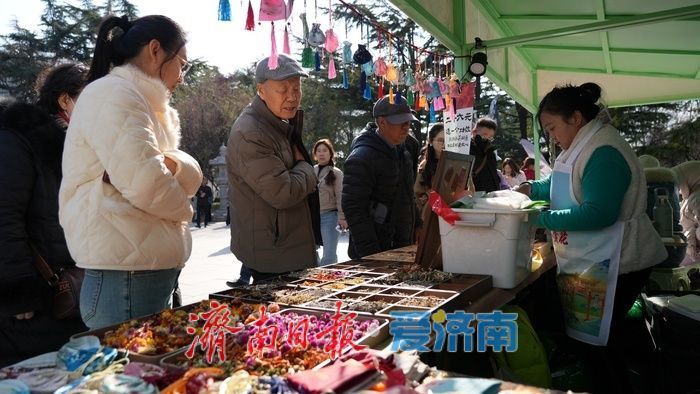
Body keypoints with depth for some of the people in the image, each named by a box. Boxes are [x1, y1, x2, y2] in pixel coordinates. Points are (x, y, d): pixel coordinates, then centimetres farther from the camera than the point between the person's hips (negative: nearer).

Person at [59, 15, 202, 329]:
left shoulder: (142, 102, 19)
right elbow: (146, 184, -24)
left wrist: (169, 163, -14)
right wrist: (183, 208, -3)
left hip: (152, 268, 9)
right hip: (125, 275, -9)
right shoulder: (114, 94, -11)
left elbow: (193, 178, 8)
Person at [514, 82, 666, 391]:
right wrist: (531, 189, 3)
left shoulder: (603, 152, -22)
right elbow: (563, 186, 21)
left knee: (593, 341, 2)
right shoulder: (583, 146, 10)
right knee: (585, 335, 19)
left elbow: (598, 213, -29)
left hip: (611, 266, -10)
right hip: (590, 261, 10)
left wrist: (541, 218, -26)